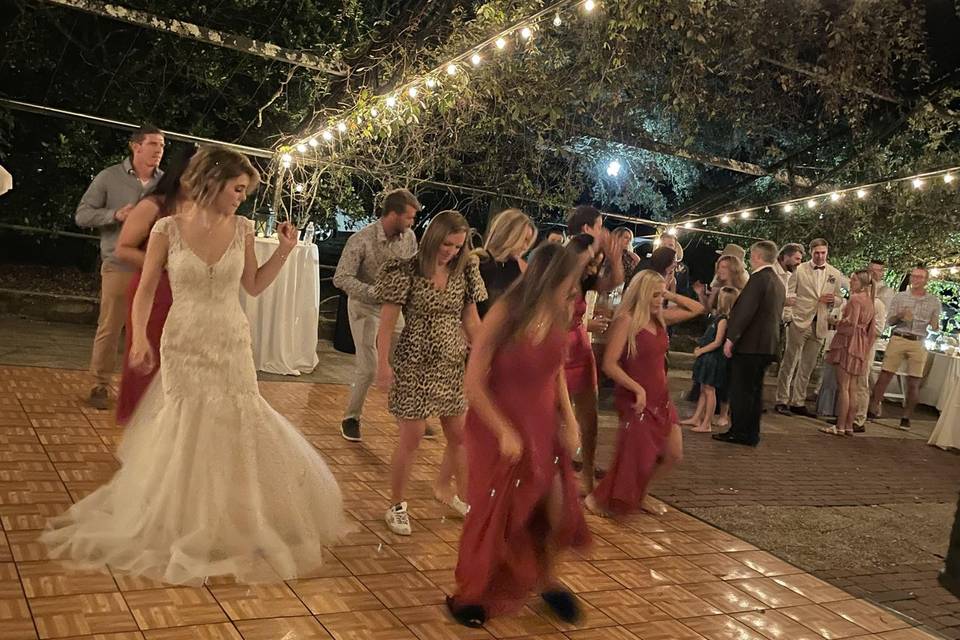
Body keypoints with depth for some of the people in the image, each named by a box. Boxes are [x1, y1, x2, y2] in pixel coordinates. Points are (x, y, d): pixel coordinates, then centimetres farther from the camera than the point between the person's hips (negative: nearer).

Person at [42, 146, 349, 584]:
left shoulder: (242, 229, -2)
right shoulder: (168, 229, -9)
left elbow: (254, 286, 8)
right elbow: (146, 289, -2)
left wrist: (284, 251, -2)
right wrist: (139, 338, -13)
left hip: (233, 345, 2)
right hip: (184, 346, -2)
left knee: (236, 430, 6)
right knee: (186, 433, 7)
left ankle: (231, 527, 28)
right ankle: (184, 529, 27)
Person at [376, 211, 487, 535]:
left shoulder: (463, 272, 3)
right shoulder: (407, 271, -10)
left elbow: (471, 319, 11)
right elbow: (387, 322, -10)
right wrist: (383, 364, -16)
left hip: (454, 364, 5)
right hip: (415, 364, -5)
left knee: (460, 435, 12)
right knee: (412, 436, -1)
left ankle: (445, 488, 38)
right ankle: (397, 505, 17)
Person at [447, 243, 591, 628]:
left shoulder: (559, 315, -5)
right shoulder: (504, 315, -21)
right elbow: (473, 383, -18)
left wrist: (569, 420, 1)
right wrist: (504, 432, -18)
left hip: (544, 426, 5)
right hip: (500, 426, -5)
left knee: (560, 509, 7)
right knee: (495, 515, 7)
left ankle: (546, 580, 35)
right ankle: (470, 594, 30)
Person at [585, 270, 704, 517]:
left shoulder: (660, 318, 6)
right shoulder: (626, 320, -16)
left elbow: (697, 309, 17)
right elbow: (609, 364, -21)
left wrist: (671, 296, 5)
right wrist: (637, 389, -23)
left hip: (661, 398, 8)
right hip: (636, 400, -8)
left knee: (673, 455, 11)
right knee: (634, 460, -3)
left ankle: (638, 496, 30)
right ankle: (597, 499, 17)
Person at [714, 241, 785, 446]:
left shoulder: (758, 278, -13)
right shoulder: (778, 282, 16)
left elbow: (745, 311, -20)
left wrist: (731, 338, -16)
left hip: (750, 344, -9)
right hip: (768, 344, 9)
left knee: (741, 389, -3)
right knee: (755, 389, 13)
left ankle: (738, 432, 0)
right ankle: (751, 434, 17)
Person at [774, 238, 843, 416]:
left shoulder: (835, 274, 10)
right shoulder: (800, 270, 1)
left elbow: (838, 298, 16)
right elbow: (788, 292, 2)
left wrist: (832, 299, -7)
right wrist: (789, 299, -21)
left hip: (820, 325, 3)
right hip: (800, 321, -3)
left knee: (808, 366, 8)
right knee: (789, 362, -2)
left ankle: (798, 402, 16)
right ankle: (781, 401, 3)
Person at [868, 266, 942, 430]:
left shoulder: (934, 302, 8)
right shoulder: (899, 297, 7)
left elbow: (935, 328, 12)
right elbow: (889, 321, 6)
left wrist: (935, 324, -11)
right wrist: (900, 316, -14)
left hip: (918, 344, 0)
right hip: (898, 340, 0)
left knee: (914, 383, 1)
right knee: (884, 376, -4)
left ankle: (906, 418, 11)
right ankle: (873, 409, 1)